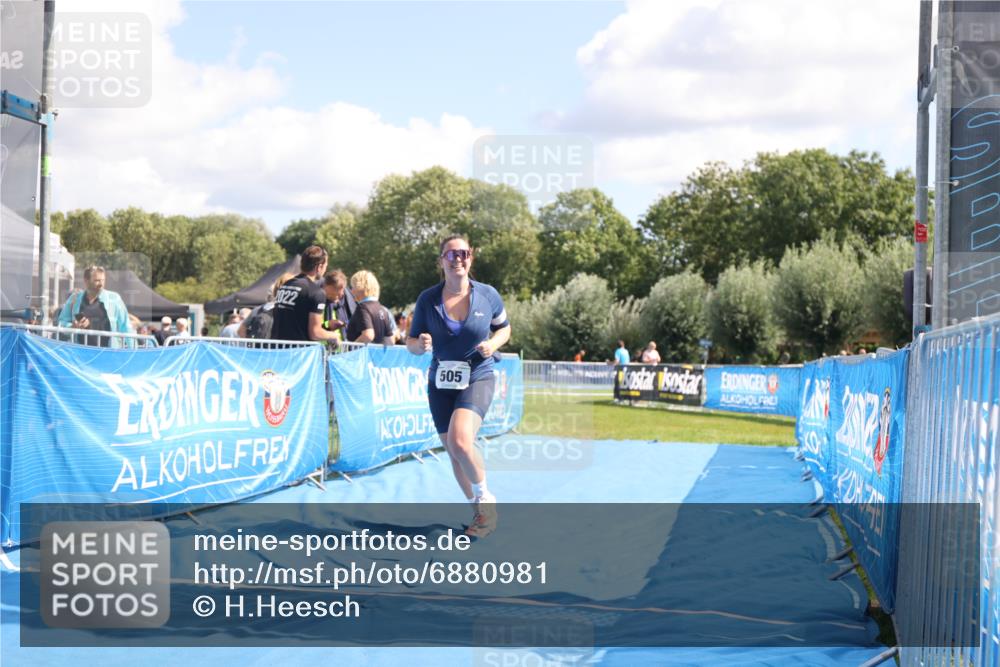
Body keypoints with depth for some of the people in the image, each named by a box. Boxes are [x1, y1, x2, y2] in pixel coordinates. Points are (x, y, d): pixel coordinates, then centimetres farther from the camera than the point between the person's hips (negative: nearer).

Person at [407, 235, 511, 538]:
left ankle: (485, 497, -1)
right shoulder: (427, 299, -4)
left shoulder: (488, 295, -5)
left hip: (478, 379, -3)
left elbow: (504, 328, 11)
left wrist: (493, 344, -10)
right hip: (440, 383, 3)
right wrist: (420, 344, -21)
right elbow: (411, 343, 3)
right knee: (454, 453, 9)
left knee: (460, 441, -26)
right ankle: (479, 510, 32)